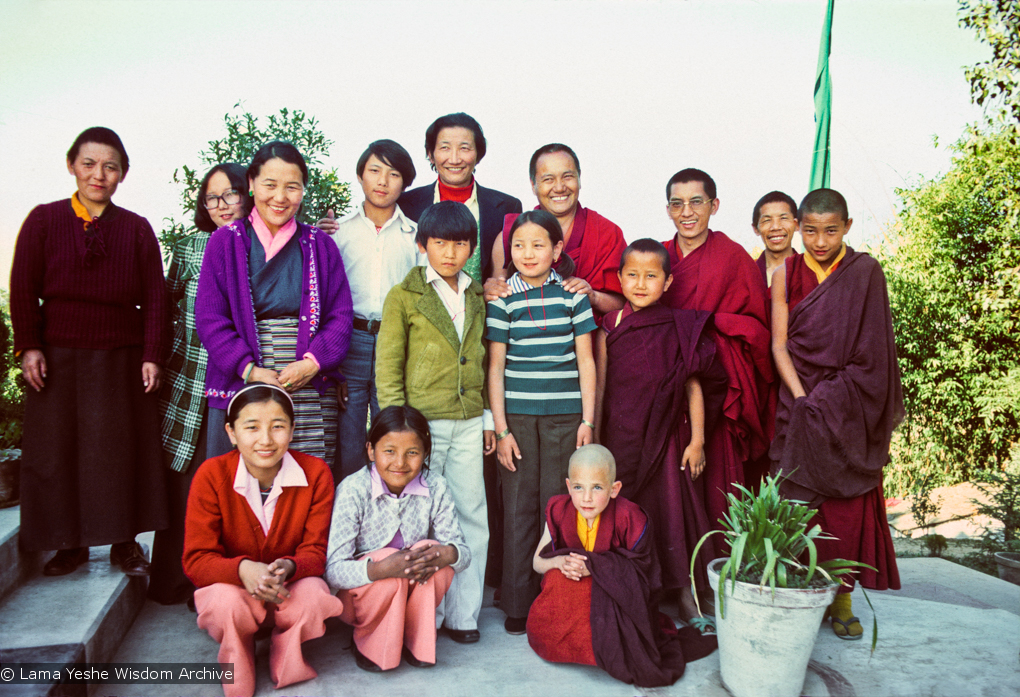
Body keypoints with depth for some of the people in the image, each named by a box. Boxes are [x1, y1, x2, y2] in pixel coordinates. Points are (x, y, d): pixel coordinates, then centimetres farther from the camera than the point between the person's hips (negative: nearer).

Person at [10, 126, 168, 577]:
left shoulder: (137, 229, 4)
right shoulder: (44, 220, 3)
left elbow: (154, 298, 2)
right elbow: (23, 289, 2)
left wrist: (152, 356, -4)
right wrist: (28, 347, -6)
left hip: (122, 358, 0)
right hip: (57, 358, 0)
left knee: (123, 450, 5)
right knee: (57, 450, 5)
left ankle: (125, 543, 17)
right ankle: (70, 544, 19)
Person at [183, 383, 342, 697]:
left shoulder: (316, 474, -14)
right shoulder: (211, 475, -16)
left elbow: (315, 552, -10)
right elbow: (196, 560, -16)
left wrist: (288, 567, -35)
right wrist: (243, 569, -38)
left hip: (290, 588, 1)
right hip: (231, 586, -1)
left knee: (314, 595, -32)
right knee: (227, 600, -35)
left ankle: (286, 670, 2)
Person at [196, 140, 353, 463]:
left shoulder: (320, 245, 11)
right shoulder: (225, 242, 8)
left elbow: (340, 316, 6)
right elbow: (209, 318, 1)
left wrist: (312, 363, -11)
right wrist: (250, 369, -12)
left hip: (311, 395, 1)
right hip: (239, 389, -1)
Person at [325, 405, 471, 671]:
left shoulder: (436, 487, -12)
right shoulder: (353, 490, -21)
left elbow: (463, 551, -10)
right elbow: (333, 571, -25)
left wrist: (446, 554, -35)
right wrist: (380, 569, -44)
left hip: (413, 595, 3)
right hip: (361, 595, -2)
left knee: (432, 551, -26)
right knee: (388, 558, -32)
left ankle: (415, 639, -5)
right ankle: (367, 642, -5)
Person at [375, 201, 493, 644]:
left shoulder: (476, 297, 13)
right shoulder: (404, 296, -1)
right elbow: (387, 367, -3)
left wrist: (487, 417, 14)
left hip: (467, 423, 5)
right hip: (423, 420, -4)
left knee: (472, 518, 6)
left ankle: (462, 614, 18)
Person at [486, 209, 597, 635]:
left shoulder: (573, 295, 5)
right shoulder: (503, 300, 4)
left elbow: (585, 361, 5)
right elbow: (495, 368, 3)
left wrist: (588, 420, 0)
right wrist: (501, 428, -1)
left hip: (564, 415, 0)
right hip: (517, 415, 0)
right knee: (519, 506, 3)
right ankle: (518, 605, 13)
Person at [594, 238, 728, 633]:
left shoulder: (680, 329, -1)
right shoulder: (609, 328, 1)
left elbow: (694, 386, 2)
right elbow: (599, 385, 4)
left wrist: (697, 440, -1)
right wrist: (593, 439, 4)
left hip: (667, 437, -1)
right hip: (621, 437, 1)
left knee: (673, 511, 2)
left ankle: (688, 601, 14)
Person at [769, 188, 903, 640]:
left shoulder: (865, 273, -1)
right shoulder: (786, 275, 2)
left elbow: (870, 352, -4)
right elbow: (779, 345, -1)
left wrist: (831, 401, -12)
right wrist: (802, 398, -14)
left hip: (850, 409, 0)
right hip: (799, 403, 1)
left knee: (849, 505, 2)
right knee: (798, 503, 0)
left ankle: (842, 600, 15)